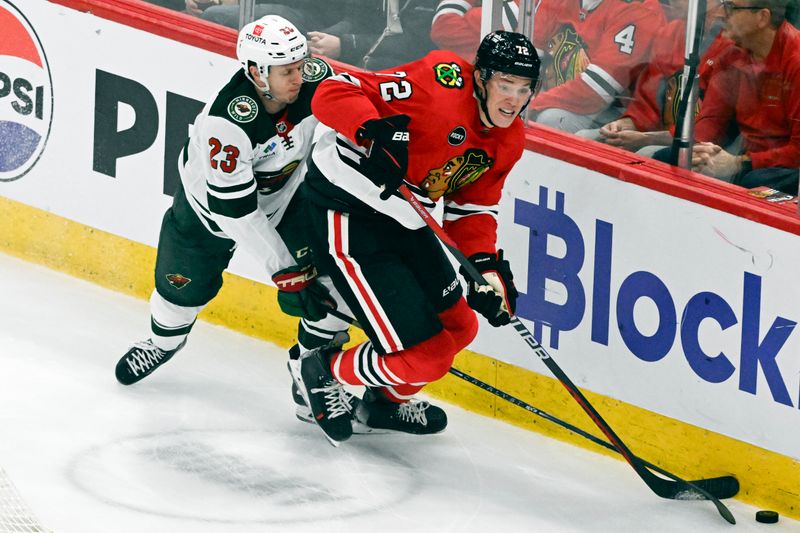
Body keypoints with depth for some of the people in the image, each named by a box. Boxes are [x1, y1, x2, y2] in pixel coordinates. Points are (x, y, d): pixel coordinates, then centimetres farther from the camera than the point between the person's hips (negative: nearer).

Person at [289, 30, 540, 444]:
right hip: (348, 215, -9)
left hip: (404, 223, 10)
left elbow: (471, 208, 10)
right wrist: (375, 131, -45)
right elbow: (333, 93, -26)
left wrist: (487, 267, -7)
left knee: (458, 328, 22)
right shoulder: (443, 81, -24)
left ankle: (386, 401, 46)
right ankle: (320, 374, 15)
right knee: (424, 357, -10)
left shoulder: (508, 142, 2)